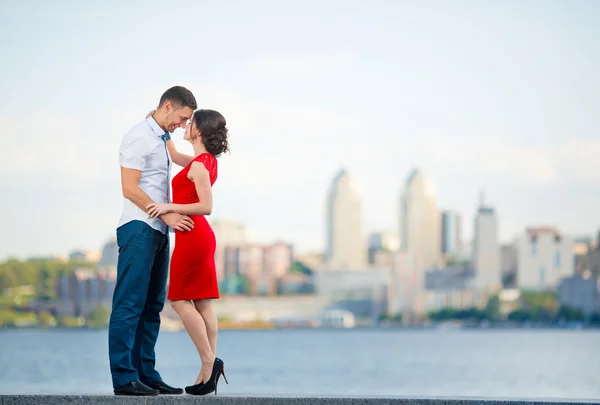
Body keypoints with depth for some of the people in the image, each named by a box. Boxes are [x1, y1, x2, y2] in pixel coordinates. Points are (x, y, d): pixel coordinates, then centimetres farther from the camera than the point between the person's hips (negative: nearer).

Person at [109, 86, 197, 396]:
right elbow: (130, 188, -15)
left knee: (152, 306, 8)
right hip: (139, 228, -9)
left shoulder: (162, 138, 19)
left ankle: (146, 374, 11)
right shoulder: (139, 137, -8)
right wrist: (167, 215, -17)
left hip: (158, 230, 9)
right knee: (130, 305, -10)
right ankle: (123, 378, -12)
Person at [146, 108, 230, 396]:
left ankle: (210, 362, -8)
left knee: (179, 300, -4)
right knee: (202, 303, 6)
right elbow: (174, 156, 30)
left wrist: (171, 207, -22)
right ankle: (208, 371, 5)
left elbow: (206, 206, -22)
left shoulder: (199, 165, -16)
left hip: (191, 237, -9)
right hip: (200, 236, 9)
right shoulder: (206, 161, 12)